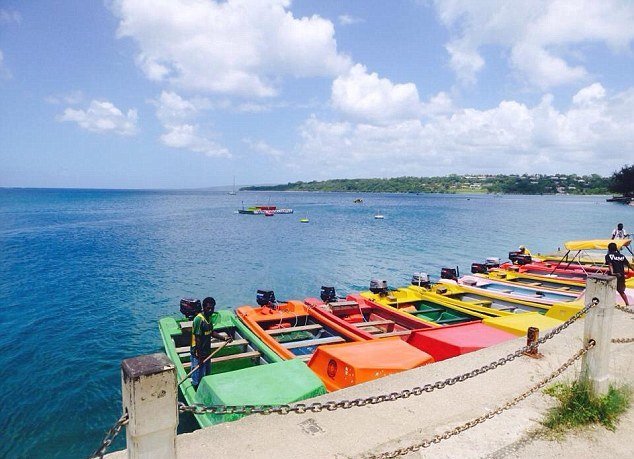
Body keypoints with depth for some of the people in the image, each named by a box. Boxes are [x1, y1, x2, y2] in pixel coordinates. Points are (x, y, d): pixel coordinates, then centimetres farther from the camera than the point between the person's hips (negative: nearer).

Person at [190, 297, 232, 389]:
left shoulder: (209, 317, 3)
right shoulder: (199, 319, -24)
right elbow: (197, 339, -22)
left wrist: (224, 338, 3)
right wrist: (200, 357, -20)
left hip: (207, 352, 9)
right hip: (198, 354, -9)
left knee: (206, 376, 23)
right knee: (197, 379, 4)